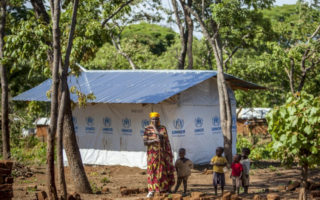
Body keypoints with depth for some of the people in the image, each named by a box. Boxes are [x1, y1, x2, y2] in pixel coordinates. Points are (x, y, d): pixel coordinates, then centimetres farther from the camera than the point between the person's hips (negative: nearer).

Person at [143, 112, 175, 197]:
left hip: (163, 153, 2)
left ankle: (166, 190, 8)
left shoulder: (163, 128, 5)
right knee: (152, 171, -3)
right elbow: (145, 142, -8)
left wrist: (170, 153, 1)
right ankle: (151, 191, -2)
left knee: (164, 171, 2)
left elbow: (167, 142, 6)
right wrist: (155, 140, -20)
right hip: (152, 153, -2)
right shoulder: (147, 129, -1)